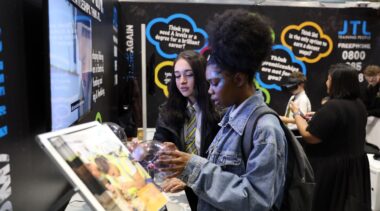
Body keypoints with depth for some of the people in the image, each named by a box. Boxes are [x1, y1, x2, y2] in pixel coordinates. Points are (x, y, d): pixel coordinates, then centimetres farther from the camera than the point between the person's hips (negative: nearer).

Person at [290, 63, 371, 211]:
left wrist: (296, 113, -9)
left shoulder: (332, 107, -24)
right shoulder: (359, 104, 5)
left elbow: (309, 136, -22)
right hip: (355, 164, 9)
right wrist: (319, 117, 20)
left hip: (331, 168, -8)